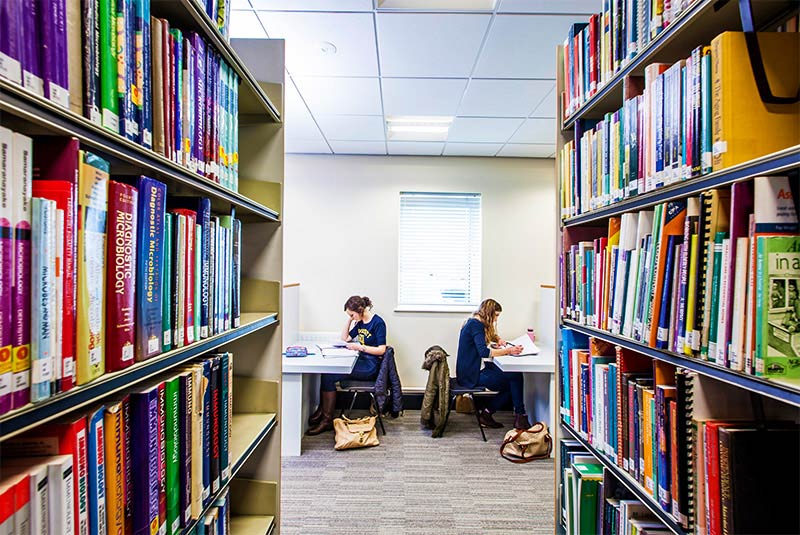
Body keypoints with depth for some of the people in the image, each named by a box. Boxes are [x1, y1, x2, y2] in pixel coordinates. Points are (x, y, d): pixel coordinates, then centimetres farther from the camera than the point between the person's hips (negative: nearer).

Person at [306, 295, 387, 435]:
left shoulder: (378, 323, -12)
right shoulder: (360, 322, 13)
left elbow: (381, 350, -16)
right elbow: (345, 338, 20)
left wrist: (359, 347, -20)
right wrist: (349, 319, 8)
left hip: (370, 367, -9)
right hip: (362, 361, 9)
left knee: (328, 377, -18)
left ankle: (327, 420, -8)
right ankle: (322, 410, -2)